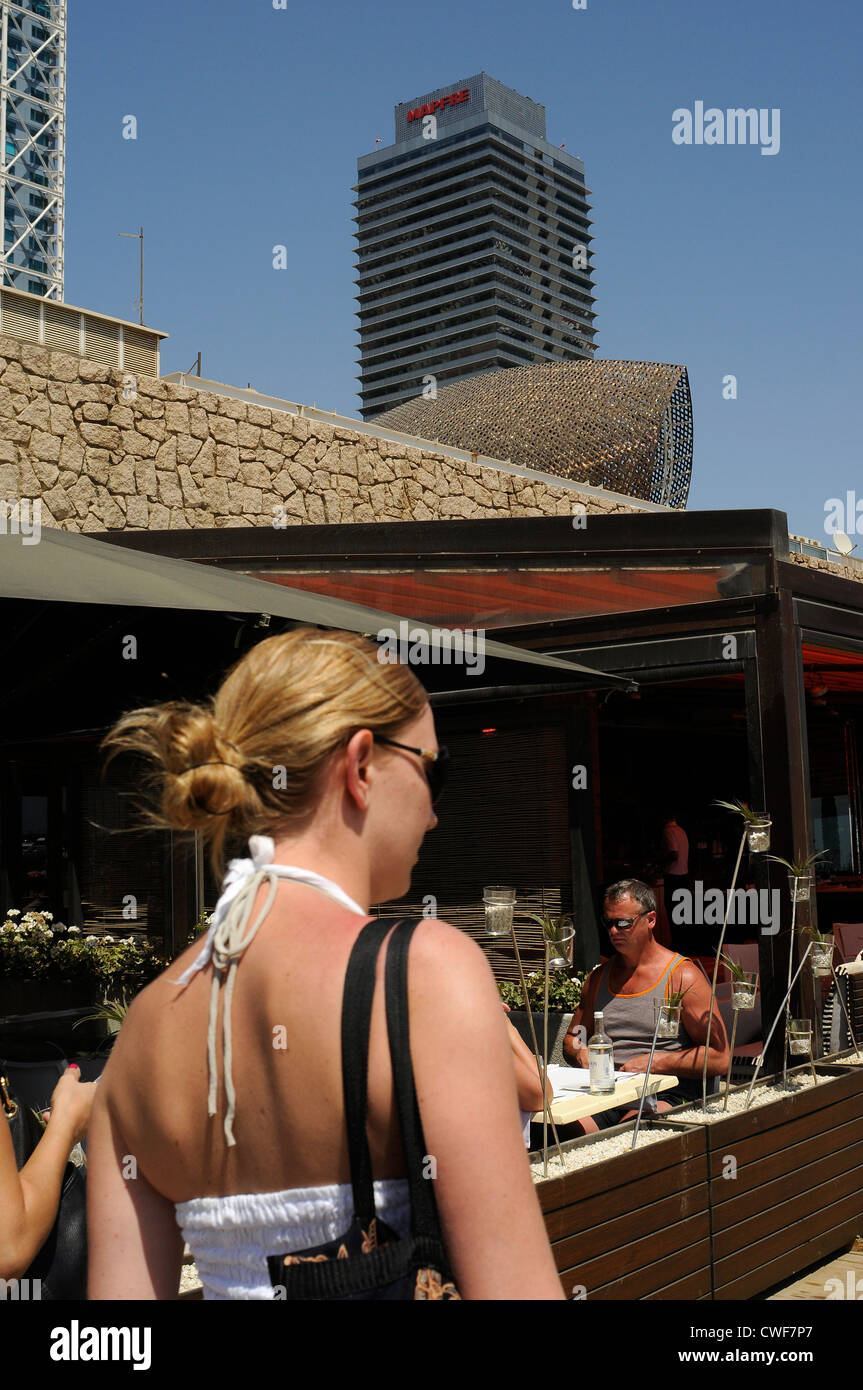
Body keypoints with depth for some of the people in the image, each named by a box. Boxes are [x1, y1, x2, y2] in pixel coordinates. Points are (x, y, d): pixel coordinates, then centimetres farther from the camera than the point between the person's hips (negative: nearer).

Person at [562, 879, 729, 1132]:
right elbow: (572, 1038, 30)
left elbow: (719, 1058, -4)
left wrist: (655, 1062, -12)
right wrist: (581, 1054, 5)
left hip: (664, 1098, -5)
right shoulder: (598, 977, 18)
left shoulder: (682, 976, 0)